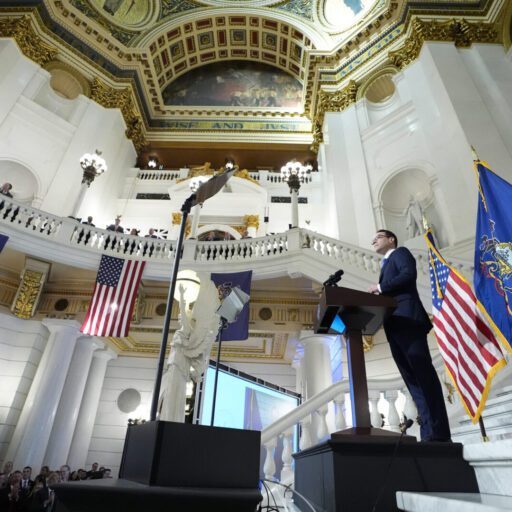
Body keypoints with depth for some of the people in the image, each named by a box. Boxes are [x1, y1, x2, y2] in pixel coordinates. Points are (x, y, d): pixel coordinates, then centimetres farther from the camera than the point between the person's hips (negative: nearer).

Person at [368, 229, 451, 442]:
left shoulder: (401, 252, 10)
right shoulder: (386, 265, 33)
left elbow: (409, 274, -11)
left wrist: (380, 287, -8)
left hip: (407, 319, -9)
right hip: (395, 327, 9)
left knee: (423, 374, -11)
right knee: (413, 380, 2)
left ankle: (438, 432, -10)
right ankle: (428, 430, 1)